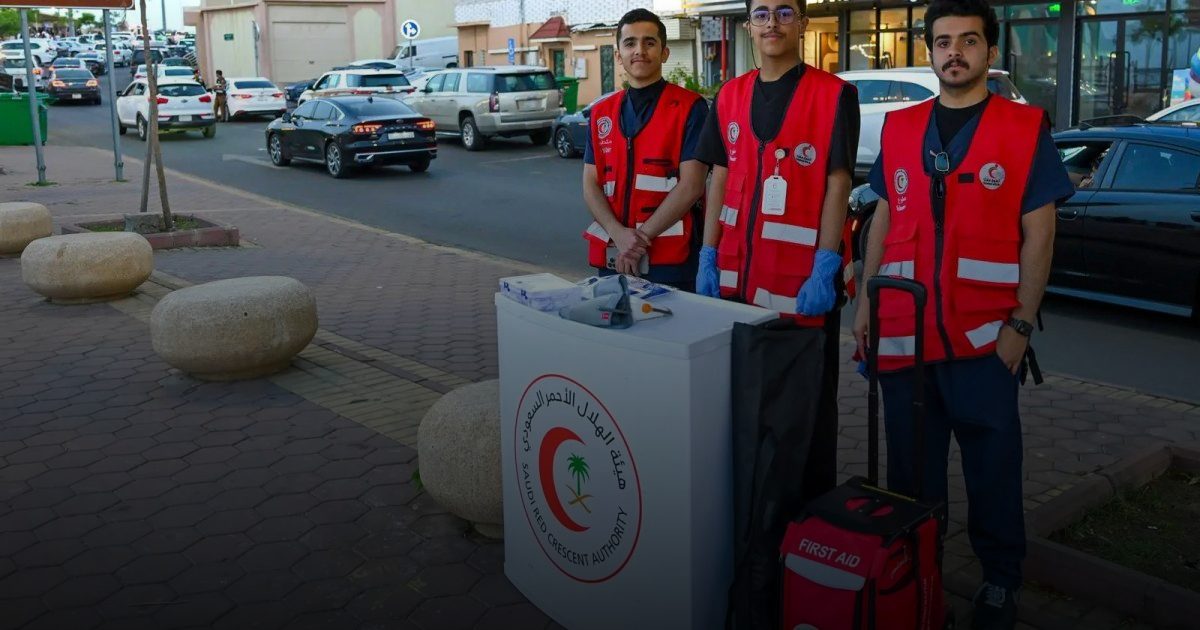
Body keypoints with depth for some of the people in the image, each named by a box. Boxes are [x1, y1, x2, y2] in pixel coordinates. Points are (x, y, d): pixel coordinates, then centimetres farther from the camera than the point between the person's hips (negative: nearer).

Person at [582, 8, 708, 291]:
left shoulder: (689, 108, -3)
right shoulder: (601, 114, 12)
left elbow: (691, 185, -10)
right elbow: (591, 185, 6)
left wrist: (642, 237, -13)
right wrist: (619, 235, -11)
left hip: (670, 258, -4)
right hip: (610, 256, 4)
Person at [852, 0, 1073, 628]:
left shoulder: (1027, 128, 0)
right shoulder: (898, 128, 10)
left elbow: (1037, 235, -3)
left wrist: (1020, 325, -9)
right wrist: (865, 301, 7)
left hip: (985, 336, -3)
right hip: (903, 330, 3)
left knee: (993, 465, 9)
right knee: (909, 466, 13)